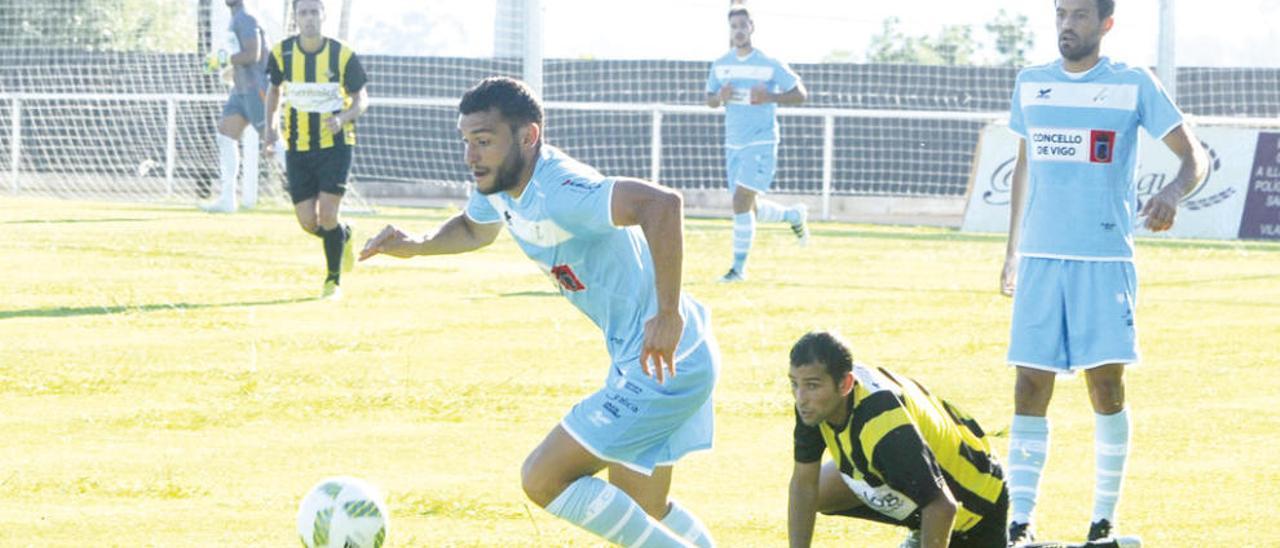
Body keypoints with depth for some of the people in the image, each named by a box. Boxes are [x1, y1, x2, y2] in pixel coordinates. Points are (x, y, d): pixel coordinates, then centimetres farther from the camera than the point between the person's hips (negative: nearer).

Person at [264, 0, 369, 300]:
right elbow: (275, 89, 14)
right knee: (308, 222, -1)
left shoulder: (343, 55, -10)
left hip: (335, 144, -3)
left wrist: (344, 118, -22)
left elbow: (361, 98, -1)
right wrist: (271, 126, 0)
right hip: (298, 148, 3)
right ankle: (343, 236, 33)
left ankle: (334, 280, 6)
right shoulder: (282, 53, -4)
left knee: (327, 216, -12)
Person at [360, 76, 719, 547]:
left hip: (665, 363, -10)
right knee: (639, 508, 22)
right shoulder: (498, 184, 3)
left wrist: (668, 315, -41)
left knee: (542, 479, -10)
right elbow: (475, 229, 28)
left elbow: (662, 203, -41)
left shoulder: (559, 193, -27)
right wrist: (417, 245, 8)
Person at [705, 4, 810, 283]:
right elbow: (710, 100, 16)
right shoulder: (721, 66, 6)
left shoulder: (770, 64, -8)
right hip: (734, 144, 6)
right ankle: (794, 215, 40)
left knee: (741, 203, -15)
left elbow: (800, 94, -4)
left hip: (761, 143, -6)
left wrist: (769, 97, -21)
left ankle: (739, 267, -6)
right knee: (749, 208, 11)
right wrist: (720, 97, -8)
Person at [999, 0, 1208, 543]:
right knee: (1030, 385, -3)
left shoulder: (1133, 85, 0)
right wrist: (1012, 248, 23)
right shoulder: (1030, 84, 11)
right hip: (1040, 255, 3)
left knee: (1105, 381, -4)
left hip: (1105, 258, -3)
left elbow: (1194, 156, 0)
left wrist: (1172, 193, -22)